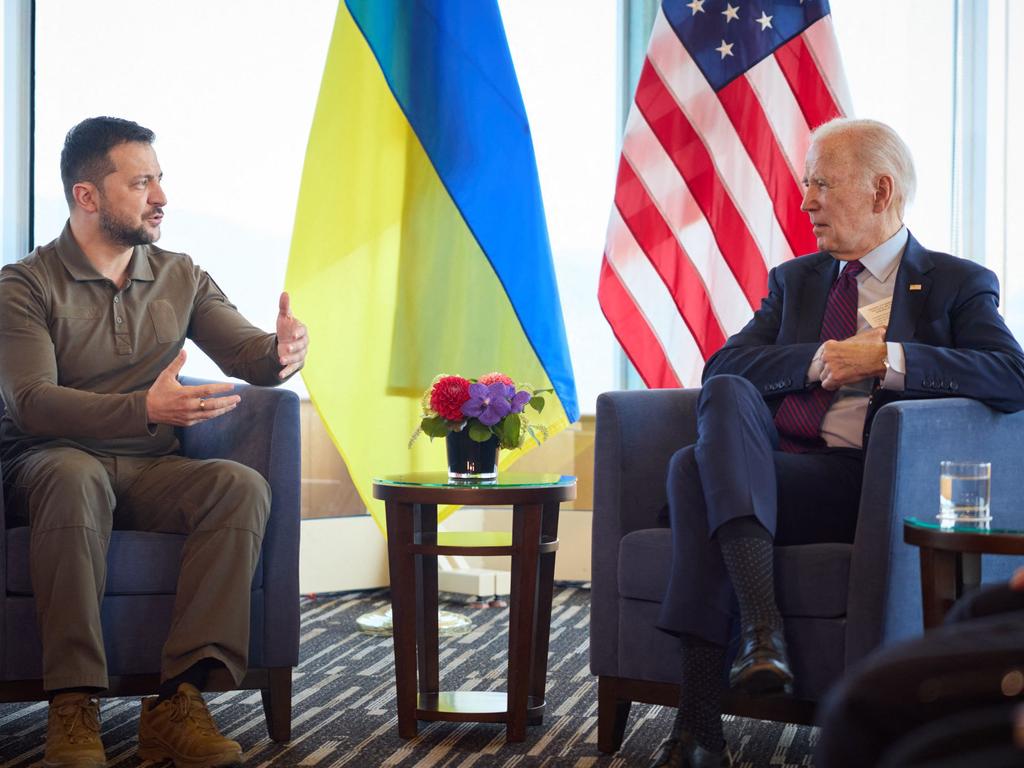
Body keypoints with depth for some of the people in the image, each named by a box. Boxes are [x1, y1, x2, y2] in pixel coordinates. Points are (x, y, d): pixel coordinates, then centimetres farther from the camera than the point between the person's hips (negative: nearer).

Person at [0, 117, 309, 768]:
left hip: (150, 471, 4)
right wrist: (146, 409, -34)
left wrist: (280, 352, -24)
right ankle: (73, 707, -38)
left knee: (243, 486, -27)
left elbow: (245, 353, 4)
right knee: (75, 477, -39)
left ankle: (177, 700, -34)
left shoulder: (182, 278, 13)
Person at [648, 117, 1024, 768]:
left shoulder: (959, 285, 10)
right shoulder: (795, 280, 25)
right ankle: (761, 624, -37)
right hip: (775, 476, 5)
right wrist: (819, 360, -6)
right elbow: (721, 367, 11)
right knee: (726, 395, -27)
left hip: (871, 490, -5)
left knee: (697, 468, -27)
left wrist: (886, 359, -14)